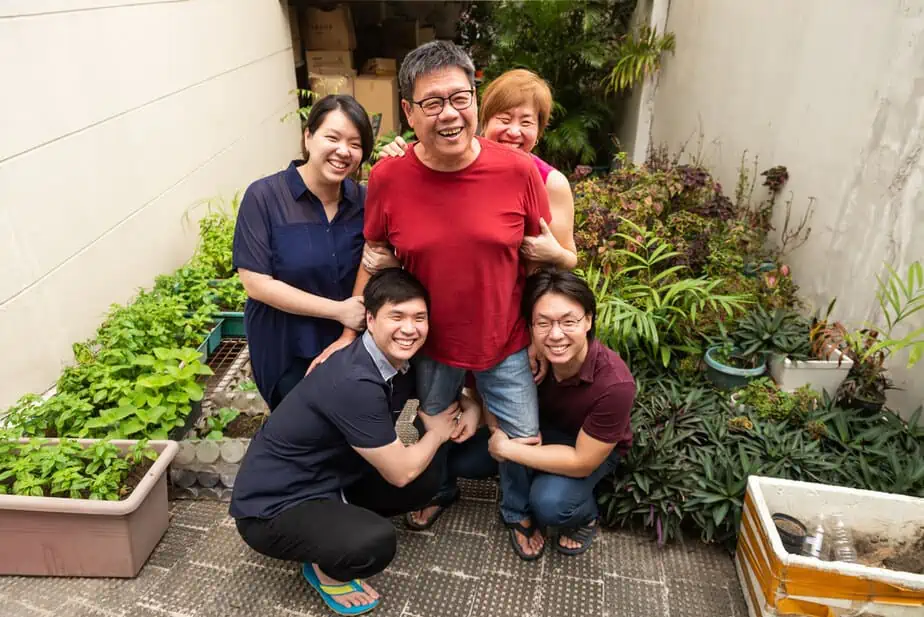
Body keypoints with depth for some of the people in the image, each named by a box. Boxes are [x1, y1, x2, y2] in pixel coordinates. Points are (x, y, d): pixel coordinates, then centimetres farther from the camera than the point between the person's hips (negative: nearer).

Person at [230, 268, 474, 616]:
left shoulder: (400, 362, -5)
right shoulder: (355, 383, -31)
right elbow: (400, 473, -22)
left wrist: (471, 406, -4)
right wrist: (438, 432, -5)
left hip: (329, 481, 9)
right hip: (273, 507, -8)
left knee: (426, 480, 3)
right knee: (376, 543, -31)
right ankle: (324, 568, 3)